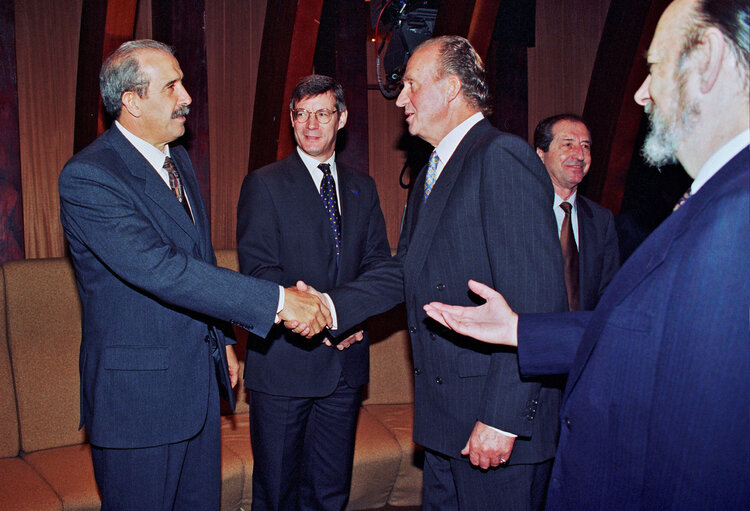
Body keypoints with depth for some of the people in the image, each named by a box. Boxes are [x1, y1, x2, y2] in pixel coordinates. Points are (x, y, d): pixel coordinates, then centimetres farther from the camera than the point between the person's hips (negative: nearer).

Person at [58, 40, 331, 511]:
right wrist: (278, 299, -30)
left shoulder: (178, 159, 10)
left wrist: (219, 340, 19)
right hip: (139, 392, -8)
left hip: (200, 381, 8)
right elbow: (161, 270, -30)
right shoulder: (88, 177, -19)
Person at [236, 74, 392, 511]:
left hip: (346, 359, 4)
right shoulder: (264, 184, -2)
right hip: (285, 357, -4)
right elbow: (259, 269, -10)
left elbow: (379, 263, 8)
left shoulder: (362, 187, 12)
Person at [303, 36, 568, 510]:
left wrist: (503, 419, -22)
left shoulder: (502, 156, -15)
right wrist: (330, 306, 2)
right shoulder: (431, 173, 17)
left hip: (500, 419, -9)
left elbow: (535, 298, -21)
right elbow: (405, 271, 16)